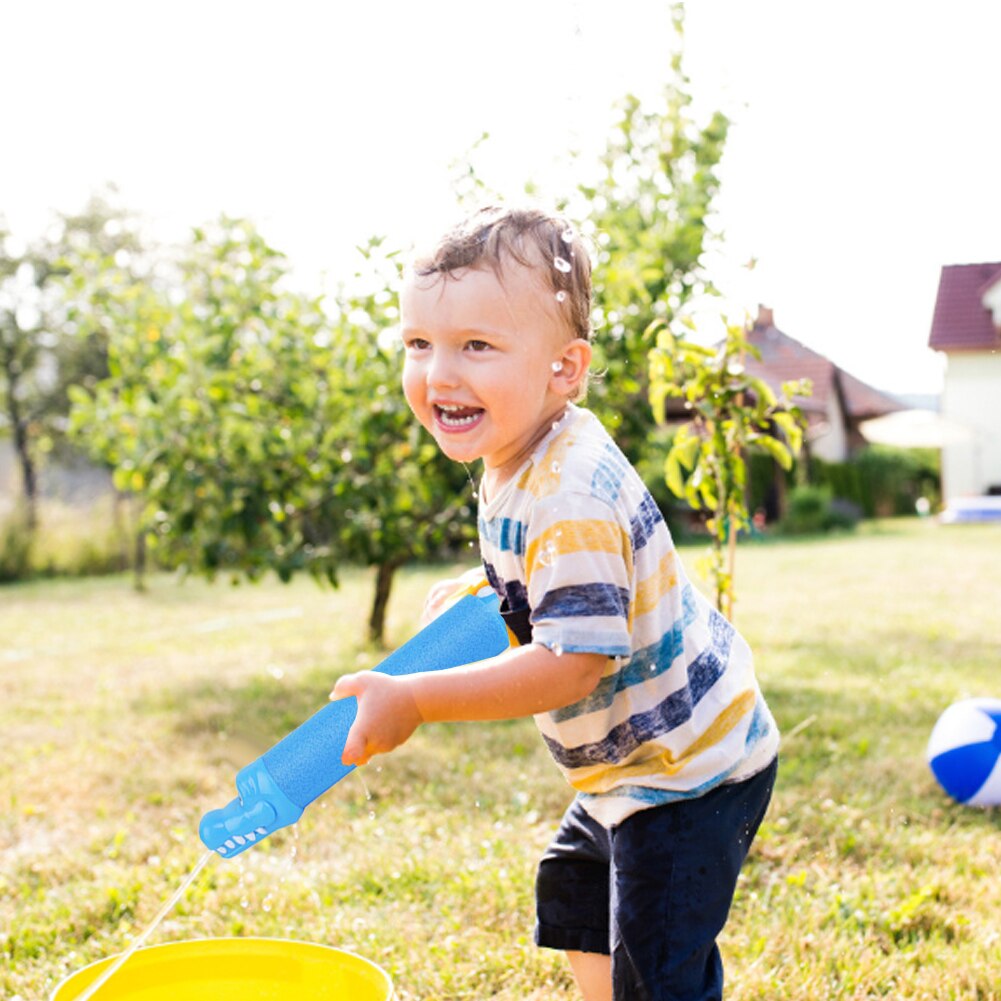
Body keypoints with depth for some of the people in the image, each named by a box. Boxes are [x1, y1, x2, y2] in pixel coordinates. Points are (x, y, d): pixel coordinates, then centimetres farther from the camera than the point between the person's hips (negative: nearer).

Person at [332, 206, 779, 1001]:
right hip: (634, 758, 11)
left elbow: (574, 660, -34)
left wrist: (413, 701, -31)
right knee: (574, 906, 28)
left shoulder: (570, 499, -31)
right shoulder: (516, 466, 1)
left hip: (687, 770, -10)